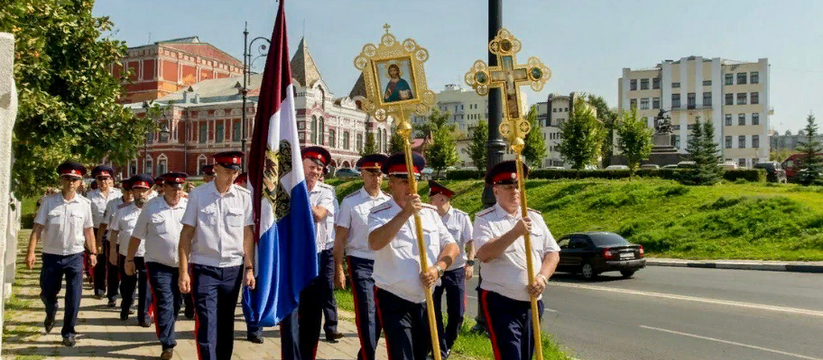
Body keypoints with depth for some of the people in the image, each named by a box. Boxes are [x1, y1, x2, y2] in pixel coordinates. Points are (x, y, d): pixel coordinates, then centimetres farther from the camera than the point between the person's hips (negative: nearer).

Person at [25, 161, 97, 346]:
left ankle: (68, 332, 13)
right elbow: (38, 228, -5)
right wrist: (30, 252, -11)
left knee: (73, 297, -2)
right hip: (51, 255, 0)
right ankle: (50, 313, 48)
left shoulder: (84, 203, -2)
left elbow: (88, 230, 5)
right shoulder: (49, 201, -5)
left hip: (75, 256, 0)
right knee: (47, 293, 14)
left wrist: (93, 252, 4)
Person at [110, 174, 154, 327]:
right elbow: (114, 232, 7)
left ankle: (144, 315, 11)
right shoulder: (123, 210, 3)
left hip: (147, 255, -2)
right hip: (126, 255, 2)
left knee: (145, 287, -2)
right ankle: (125, 309, 40)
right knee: (127, 286, 17)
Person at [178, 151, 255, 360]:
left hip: (233, 269, 2)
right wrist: (183, 271, -5)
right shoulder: (198, 195, -2)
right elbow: (186, 234, -1)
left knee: (226, 326, 13)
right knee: (206, 326, -6)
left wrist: (249, 268, 2)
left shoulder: (243, 197, 3)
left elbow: (248, 234, 7)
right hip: (204, 268, -2)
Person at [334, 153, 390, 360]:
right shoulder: (350, 202, -5)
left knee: (380, 313, 12)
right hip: (360, 263, -4)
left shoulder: (389, 202, 4)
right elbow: (340, 239, -4)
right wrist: (339, 269, -8)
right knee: (366, 313, -5)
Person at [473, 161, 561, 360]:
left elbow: (552, 252, 8)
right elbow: (483, 254, -21)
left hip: (532, 302, 6)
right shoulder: (484, 219, -6)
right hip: (501, 303, -6)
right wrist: (515, 232, -27)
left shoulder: (535, 217, 10)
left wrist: (542, 277, -10)